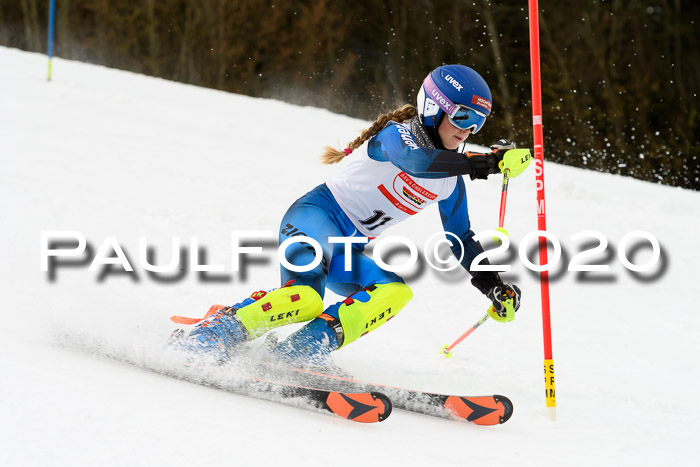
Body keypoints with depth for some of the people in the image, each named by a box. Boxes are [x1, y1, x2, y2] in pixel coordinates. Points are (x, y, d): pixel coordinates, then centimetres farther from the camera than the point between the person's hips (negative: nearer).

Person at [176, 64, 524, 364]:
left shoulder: (451, 182, 12)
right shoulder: (398, 133, -11)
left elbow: (460, 239, 22)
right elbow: (415, 162, -35)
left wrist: (492, 284, 10)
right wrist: (480, 162, -43)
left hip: (351, 253, 8)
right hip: (318, 214, -7)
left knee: (395, 291, -24)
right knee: (306, 298, -34)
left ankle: (307, 346, -29)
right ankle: (224, 324, -16)